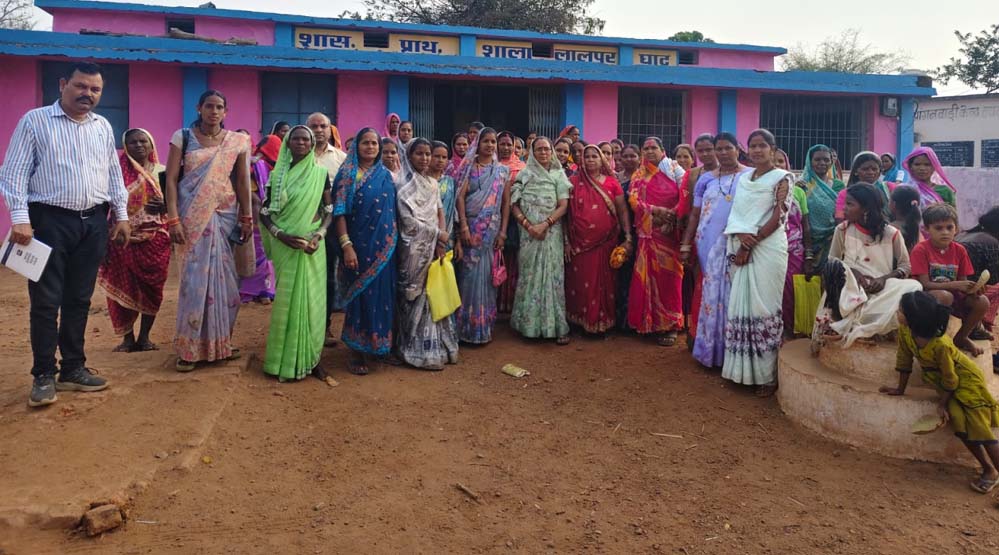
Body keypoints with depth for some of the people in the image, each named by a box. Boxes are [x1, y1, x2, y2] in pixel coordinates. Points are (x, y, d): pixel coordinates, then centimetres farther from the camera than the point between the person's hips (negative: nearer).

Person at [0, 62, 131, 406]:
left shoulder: (103, 127, 12)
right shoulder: (35, 121, -2)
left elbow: (114, 173, 17)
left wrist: (122, 215, 13)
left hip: (94, 223, 5)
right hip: (50, 220, -4)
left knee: (79, 300, 11)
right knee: (46, 301, -1)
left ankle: (73, 369, 21)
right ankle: (44, 376, 9)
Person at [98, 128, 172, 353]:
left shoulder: (162, 172, 6)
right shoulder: (118, 171, 1)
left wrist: (164, 207, -13)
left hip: (155, 238, 1)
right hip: (124, 239, -1)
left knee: (152, 288, 3)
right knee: (123, 288, 2)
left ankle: (144, 336, 15)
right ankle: (127, 337, 13)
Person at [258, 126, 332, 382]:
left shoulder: (321, 173, 3)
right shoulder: (277, 174, 4)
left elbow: (329, 211, 4)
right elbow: (264, 212, 3)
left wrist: (319, 235, -13)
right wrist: (280, 235, -13)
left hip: (311, 246, 0)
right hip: (285, 246, 1)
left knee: (311, 299, 2)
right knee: (286, 299, 4)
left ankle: (310, 358, 13)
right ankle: (286, 359, 15)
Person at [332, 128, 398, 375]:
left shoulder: (386, 176, 10)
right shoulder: (347, 174, 0)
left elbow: (393, 213, 10)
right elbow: (339, 211, -7)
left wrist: (392, 243, 5)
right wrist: (346, 245, -16)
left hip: (382, 246, 3)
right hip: (357, 244, -3)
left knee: (379, 293, 7)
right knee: (358, 294, 2)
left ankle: (375, 346, 21)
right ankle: (356, 351, 12)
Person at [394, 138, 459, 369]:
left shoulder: (433, 184, 14)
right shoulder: (404, 185, -6)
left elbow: (440, 214, 12)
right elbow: (408, 220, -13)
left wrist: (441, 243, -4)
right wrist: (438, 234, -8)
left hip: (434, 247, 6)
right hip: (415, 249, -6)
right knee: (417, 298, -2)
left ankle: (436, 347, 13)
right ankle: (419, 350, 4)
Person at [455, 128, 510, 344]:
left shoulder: (502, 170, 9)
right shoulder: (469, 167, 4)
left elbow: (506, 202, 7)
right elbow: (460, 196, -4)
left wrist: (503, 232, -2)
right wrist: (464, 227, -14)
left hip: (491, 229, 1)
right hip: (470, 227, -1)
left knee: (487, 275, 3)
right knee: (470, 274, -1)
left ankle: (485, 326, 13)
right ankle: (467, 326, 8)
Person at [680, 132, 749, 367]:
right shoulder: (706, 179, 13)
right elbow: (695, 214, 12)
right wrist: (686, 245, 7)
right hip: (709, 246, 3)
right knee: (712, 293, 6)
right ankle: (711, 349, 15)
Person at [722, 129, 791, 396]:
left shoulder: (781, 178, -1)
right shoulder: (743, 178, 16)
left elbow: (778, 218, -9)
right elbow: (736, 212, 9)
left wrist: (751, 244, -14)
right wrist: (742, 236, -11)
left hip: (768, 249, -5)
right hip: (742, 248, 6)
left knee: (763, 306, -4)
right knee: (742, 306, 6)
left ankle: (767, 374, 4)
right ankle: (745, 369, 15)